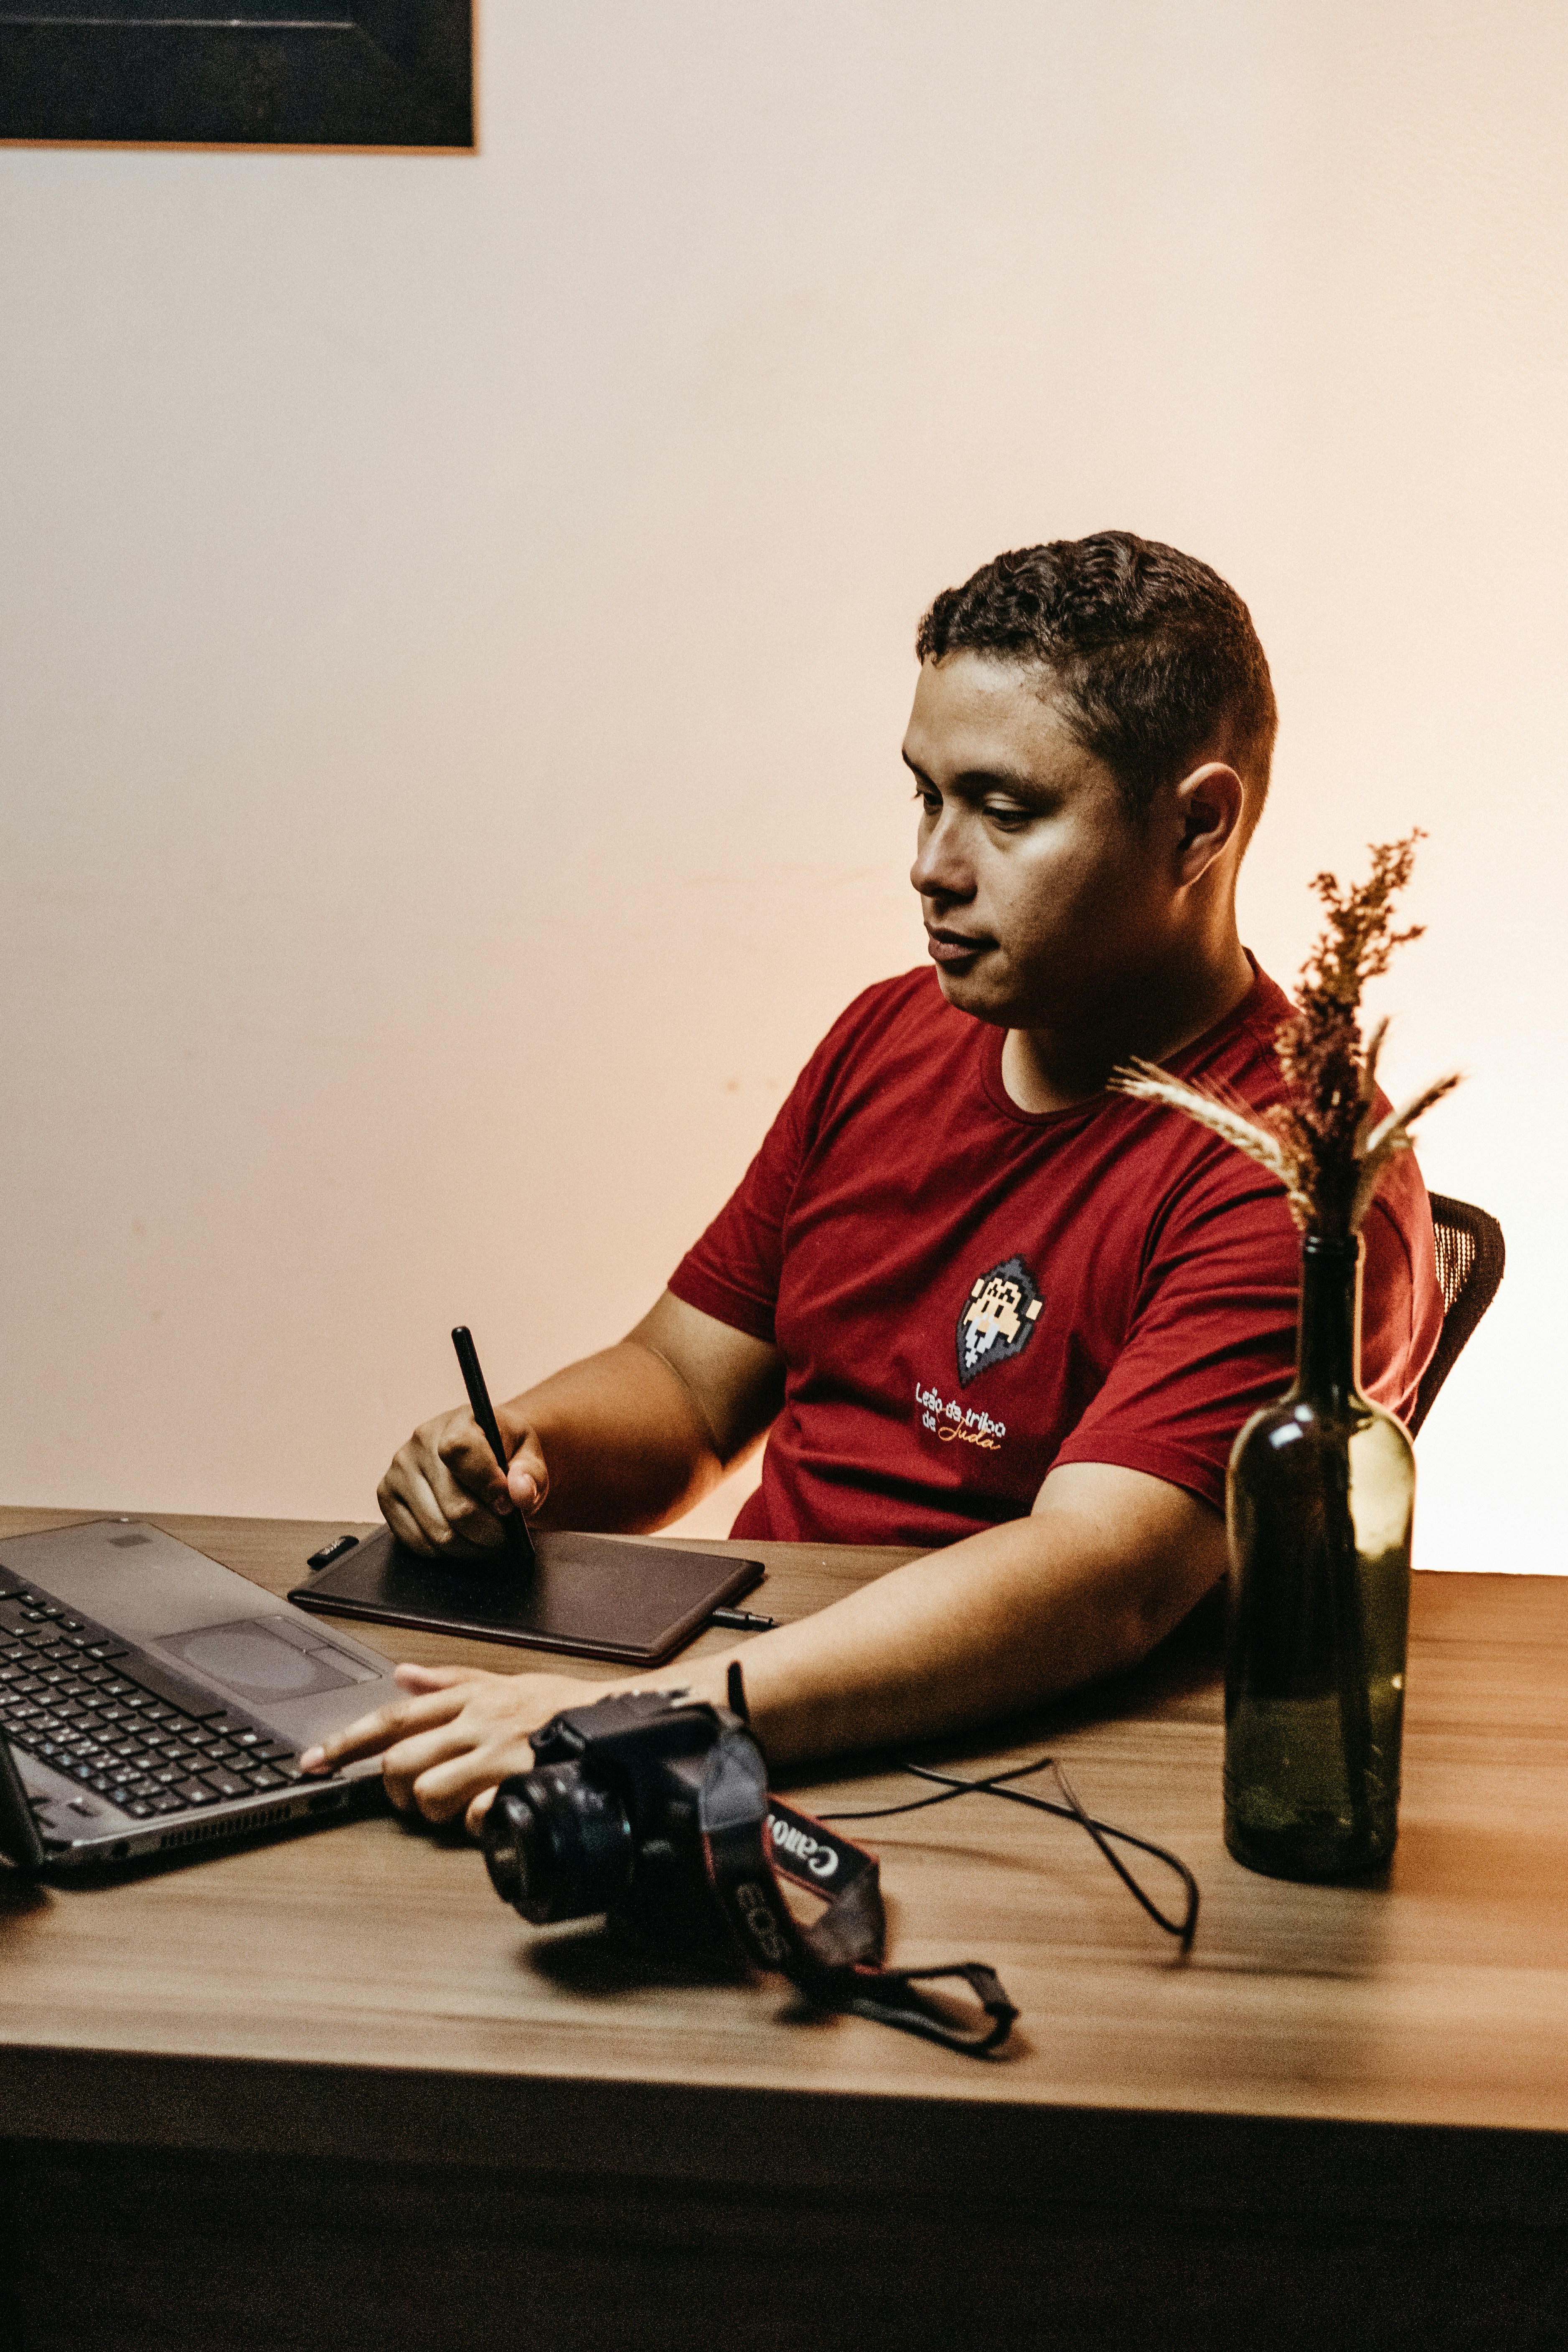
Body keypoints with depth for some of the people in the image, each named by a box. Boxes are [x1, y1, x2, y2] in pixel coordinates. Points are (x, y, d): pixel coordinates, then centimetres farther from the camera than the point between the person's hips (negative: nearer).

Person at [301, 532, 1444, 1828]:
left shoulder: (1292, 1181, -16)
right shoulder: (893, 1036, 10)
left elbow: (1097, 1582, -29)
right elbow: (685, 1383, 17)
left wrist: (638, 1723, -39)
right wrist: (526, 1450, -8)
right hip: (747, 1686, 7)